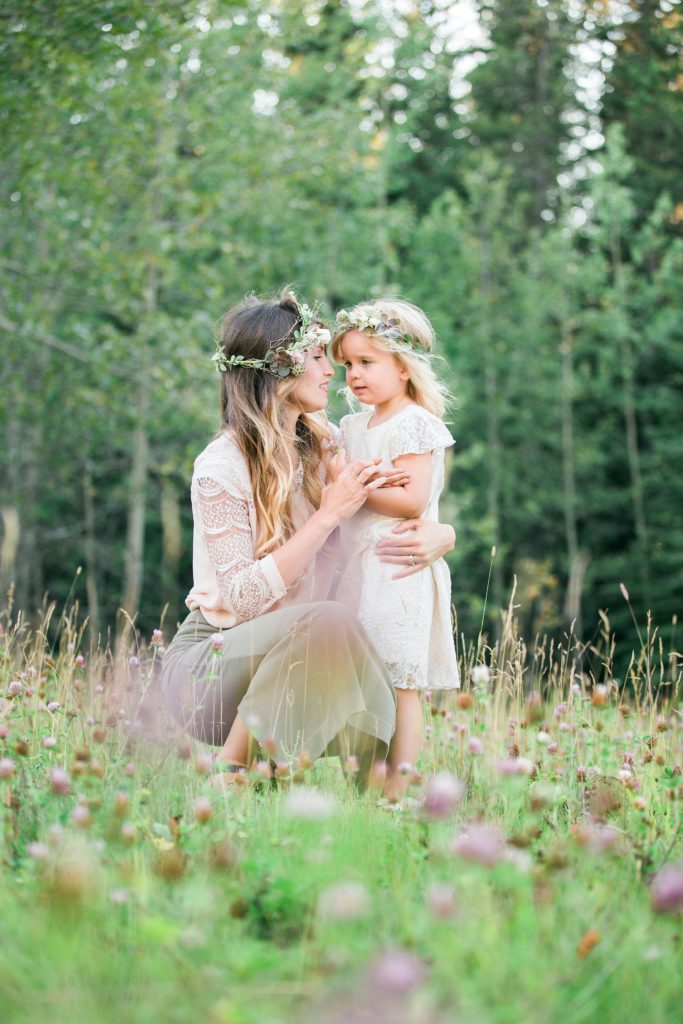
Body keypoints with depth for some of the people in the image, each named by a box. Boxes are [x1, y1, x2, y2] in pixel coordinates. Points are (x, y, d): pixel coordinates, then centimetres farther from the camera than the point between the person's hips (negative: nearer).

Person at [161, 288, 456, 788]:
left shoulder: (324, 446, 6)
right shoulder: (221, 467, -14)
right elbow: (244, 597, -21)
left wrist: (440, 535, -12)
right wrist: (332, 512, -22)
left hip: (289, 664, 5)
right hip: (212, 660, -5)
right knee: (330, 620, -33)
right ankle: (231, 766, -18)